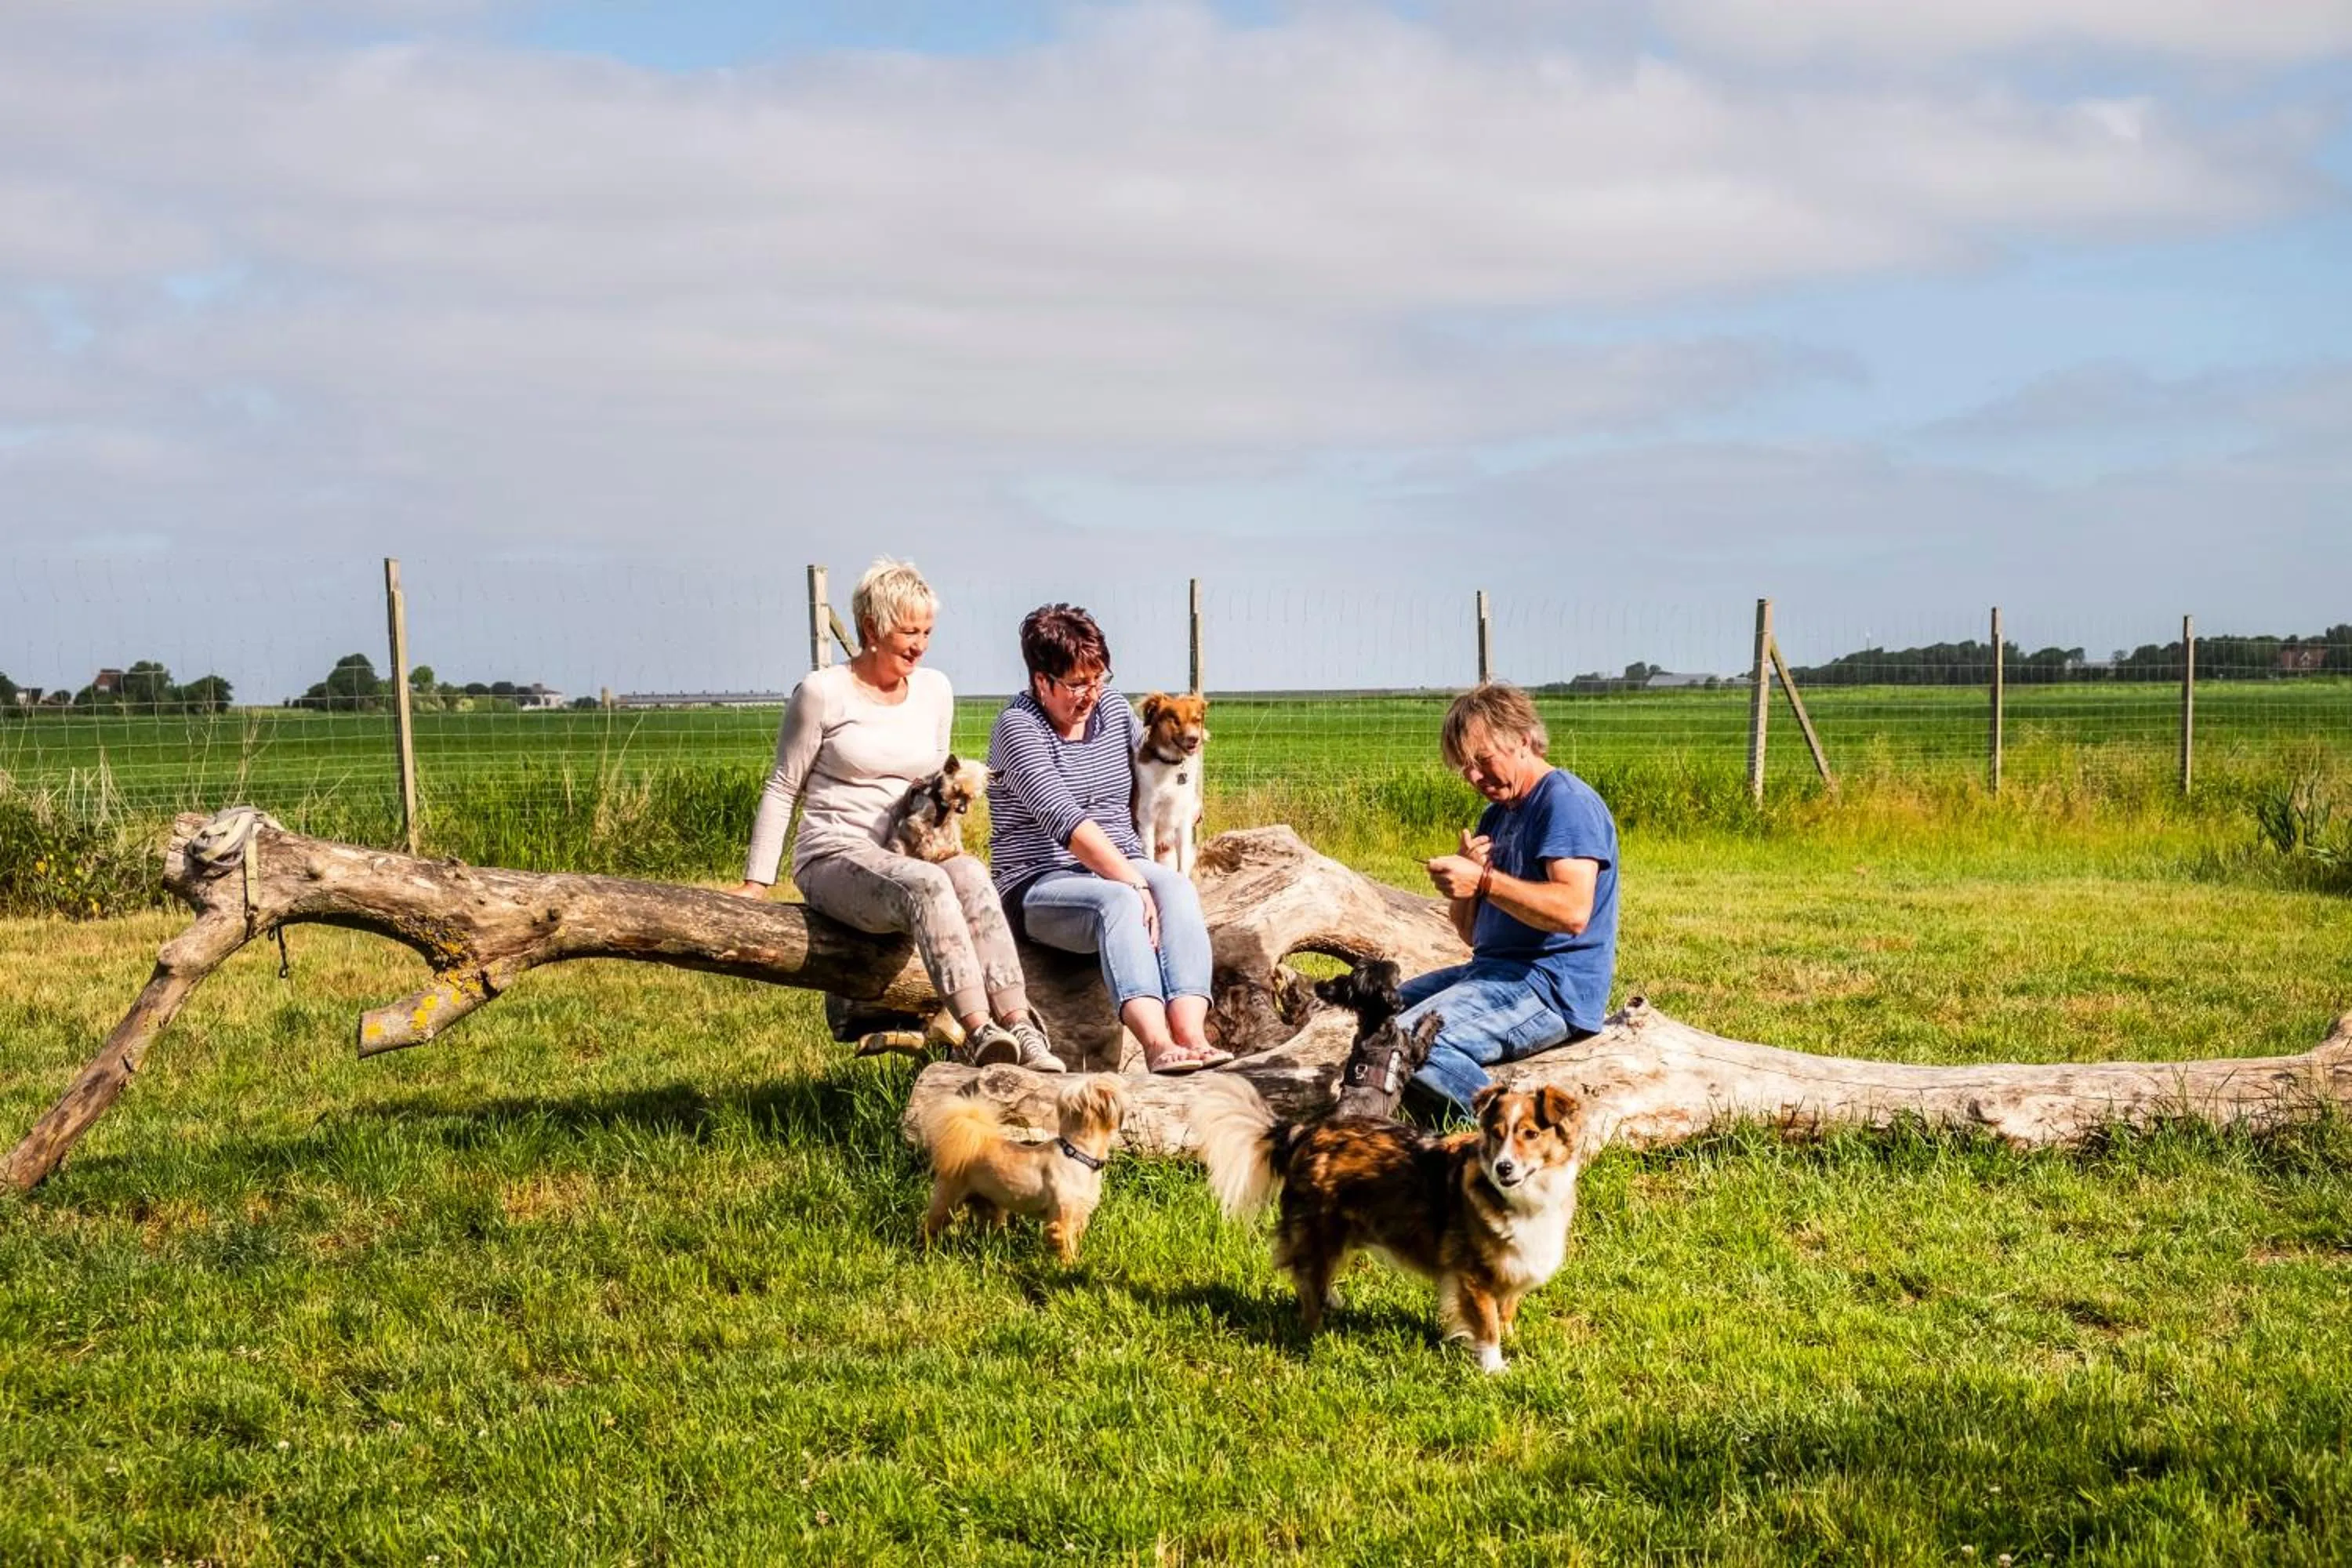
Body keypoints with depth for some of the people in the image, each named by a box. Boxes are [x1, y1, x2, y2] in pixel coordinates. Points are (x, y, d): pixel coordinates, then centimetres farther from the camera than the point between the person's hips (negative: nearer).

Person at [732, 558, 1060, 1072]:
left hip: (914, 853, 4)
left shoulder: (935, 690, 14)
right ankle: (977, 1031, -52)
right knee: (925, 884, -38)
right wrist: (756, 883, -1)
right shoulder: (822, 693, -2)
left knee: (969, 875, -33)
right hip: (834, 858, -4)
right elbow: (782, 789, 3)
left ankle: (1018, 1025, -46)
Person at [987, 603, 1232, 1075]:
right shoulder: (1018, 727, -10)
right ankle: (1157, 1044, -57)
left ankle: (1192, 1037, -49)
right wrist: (1133, 882, -33)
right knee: (1118, 902, -37)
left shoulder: (1115, 709, 10)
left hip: (1123, 869, 5)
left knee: (1176, 889, -29)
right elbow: (1064, 819, -23)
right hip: (1040, 886, -5)